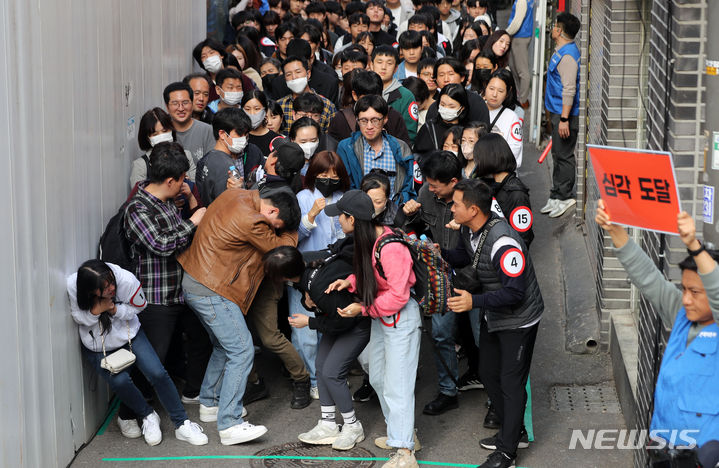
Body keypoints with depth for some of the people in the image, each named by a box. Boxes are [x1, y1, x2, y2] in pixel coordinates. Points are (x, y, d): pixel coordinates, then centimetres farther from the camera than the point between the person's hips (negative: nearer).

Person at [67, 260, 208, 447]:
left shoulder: (127, 280, -28)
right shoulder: (72, 286, -28)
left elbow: (139, 306, -6)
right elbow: (78, 318, -9)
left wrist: (115, 309, -26)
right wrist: (97, 310, -31)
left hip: (129, 335, 1)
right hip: (97, 347, -1)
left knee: (157, 373, -15)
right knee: (119, 380, -25)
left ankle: (182, 425, 1)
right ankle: (148, 417, 2)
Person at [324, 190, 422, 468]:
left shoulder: (391, 249, -28)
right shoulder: (368, 240, 1)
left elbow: (398, 295, -24)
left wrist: (363, 308, -19)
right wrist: (350, 281, -2)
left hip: (401, 319, -10)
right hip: (380, 318, 10)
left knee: (396, 385, -8)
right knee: (378, 378, 19)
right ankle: (401, 432, 34)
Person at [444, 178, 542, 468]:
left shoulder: (502, 242, -34)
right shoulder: (469, 230, -6)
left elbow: (514, 293, -33)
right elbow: (464, 256, 17)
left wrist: (475, 302, -38)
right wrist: (440, 256, -4)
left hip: (518, 319, -10)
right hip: (492, 317, 10)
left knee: (511, 383, 0)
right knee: (488, 374, 19)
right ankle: (514, 431, 38)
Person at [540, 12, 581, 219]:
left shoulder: (567, 55, -20)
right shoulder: (562, 51, 13)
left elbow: (569, 89, -24)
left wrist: (564, 119, -26)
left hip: (566, 113, -11)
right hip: (558, 111, 11)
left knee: (564, 156, -4)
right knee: (558, 155, 14)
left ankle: (564, 197, 2)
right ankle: (557, 197, 21)